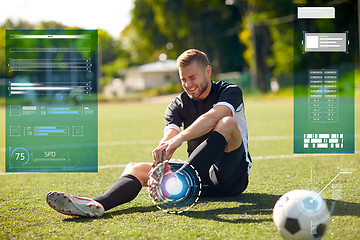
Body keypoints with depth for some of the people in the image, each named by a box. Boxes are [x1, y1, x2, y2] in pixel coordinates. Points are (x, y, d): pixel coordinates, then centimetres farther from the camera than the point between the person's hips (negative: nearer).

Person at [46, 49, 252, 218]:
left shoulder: (231, 92, -4)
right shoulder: (179, 105, 9)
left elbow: (213, 117, -28)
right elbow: (169, 136, -11)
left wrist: (179, 139, -42)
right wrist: (161, 152, -35)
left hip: (233, 176, -4)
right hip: (200, 177, 4)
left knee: (227, 123, -31)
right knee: (136, 168, -12)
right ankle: (97, 205, -43)